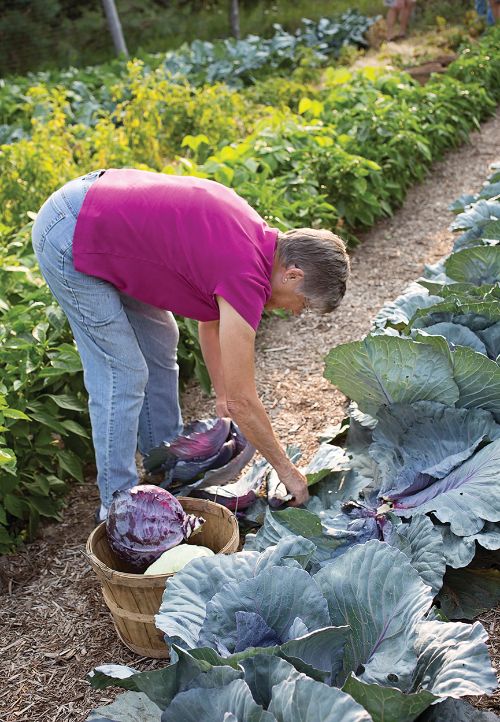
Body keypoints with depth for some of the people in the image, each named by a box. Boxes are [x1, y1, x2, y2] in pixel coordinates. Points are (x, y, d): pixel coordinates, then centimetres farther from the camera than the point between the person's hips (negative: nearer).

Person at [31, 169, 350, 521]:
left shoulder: (259, 236, 1)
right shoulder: (247, 277, -25)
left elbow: (211, 321, 15)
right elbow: (243, 402, -18)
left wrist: (223, 397, 19)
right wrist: (287, 471, -5)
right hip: (69, 239, -10)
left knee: (160, 343, 17)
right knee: (123, 376, -6)